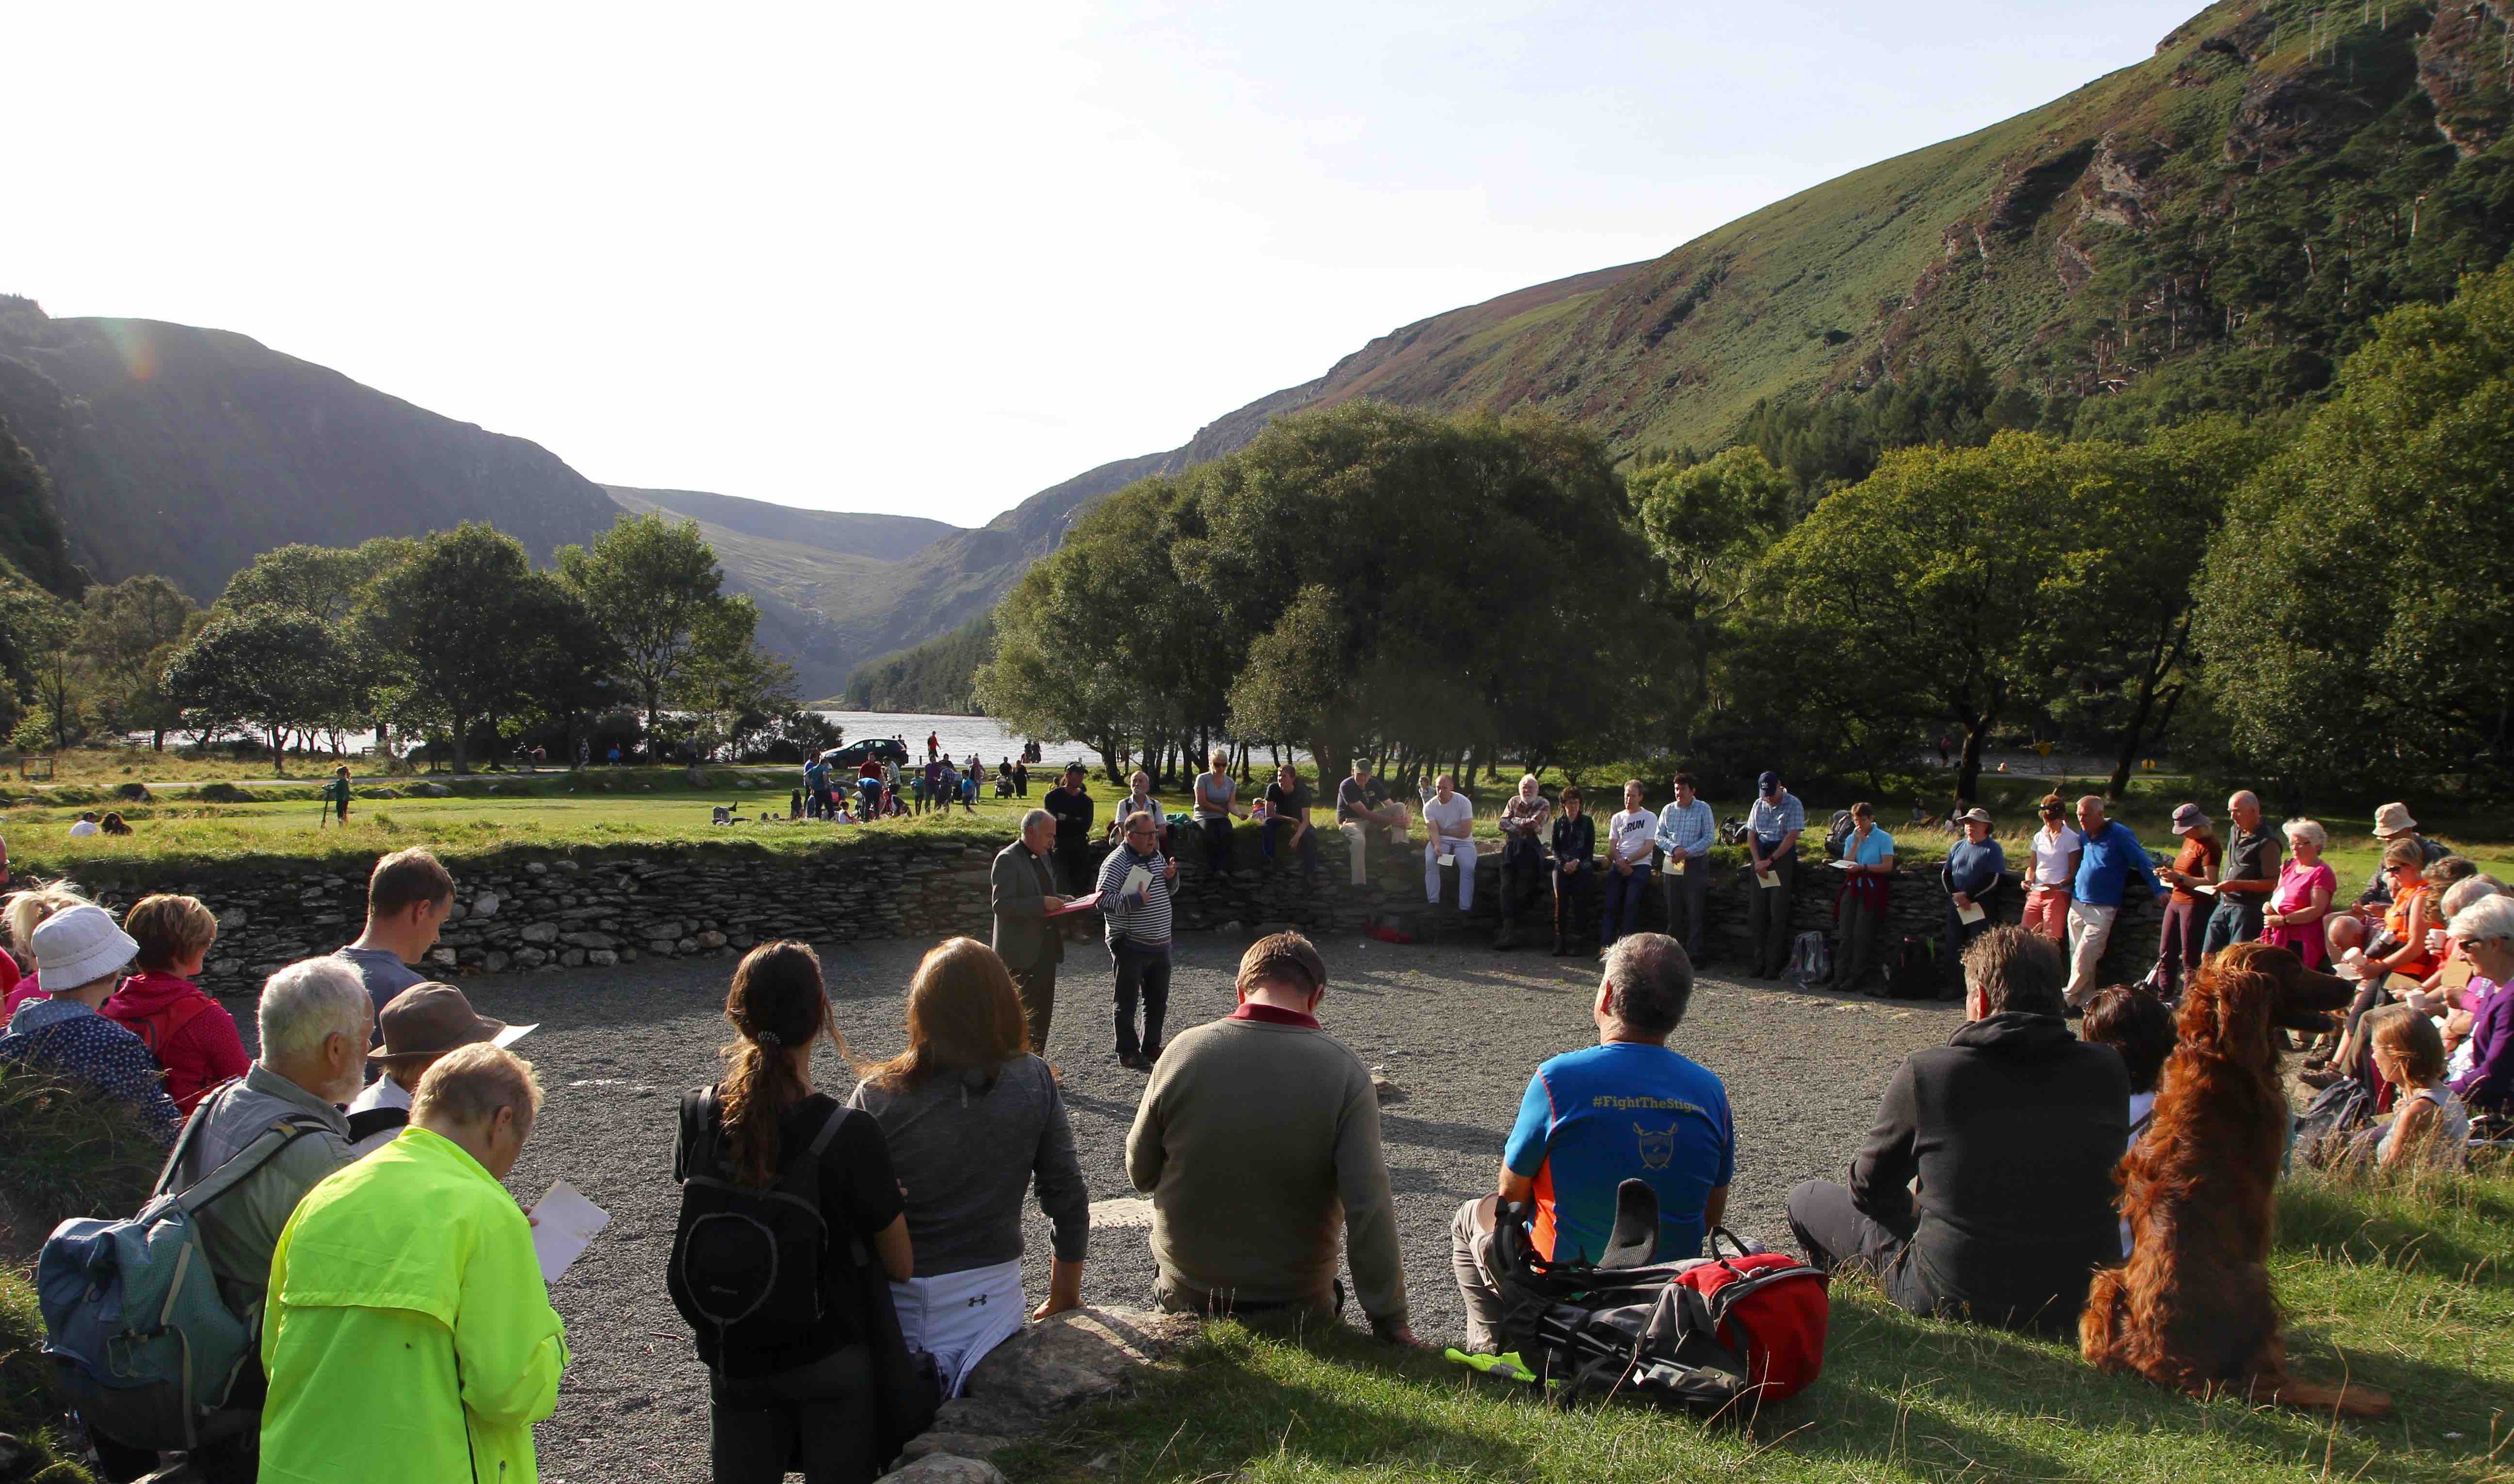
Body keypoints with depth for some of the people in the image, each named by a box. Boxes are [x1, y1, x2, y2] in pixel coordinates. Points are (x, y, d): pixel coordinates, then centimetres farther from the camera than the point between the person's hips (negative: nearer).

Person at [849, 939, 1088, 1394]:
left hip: (900, 1307, -1)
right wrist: (1064, 1298, 14)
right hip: (993, 1301, 2)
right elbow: (1068, 1199, -1)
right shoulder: (1035, 1083, -8)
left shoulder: (877, 1098, -14)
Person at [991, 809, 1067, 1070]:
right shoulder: (1008, 860, -14)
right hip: (1022, 951, -9)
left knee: (1043, 1011, 14)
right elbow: (1002, 905, -22)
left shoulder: (1041, 856, 14)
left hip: (1045, 947, 9)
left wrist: (1058, 901, 8)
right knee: (1027, 1012, -6)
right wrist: (1042, 903, -26)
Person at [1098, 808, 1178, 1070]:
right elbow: (1103, 900, -21)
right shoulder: (1117, 863, -14)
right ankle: (1127, 1053, 14)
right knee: (1128, 1001, 4)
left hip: (1160, 944, 8)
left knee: (1158, 999, 16)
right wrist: (1135, 900, -29)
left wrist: (1172, 876, 1)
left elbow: (1168, 892, 22)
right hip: (1130, 946, -7)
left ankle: (1151, 1046, 30)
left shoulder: (1157, 856, 9)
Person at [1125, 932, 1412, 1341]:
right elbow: (1369, 1209, -21)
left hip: (1186, 1295, 2)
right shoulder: (1344, 1070, -17)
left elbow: (1141, 1174, 0)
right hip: (1296, 1303, -1)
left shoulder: (1184, 1051, -13)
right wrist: (1391, 1323, -14)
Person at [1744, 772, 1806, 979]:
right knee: (1757, 913, 3)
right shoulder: (1759, 805, 11)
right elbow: (1751, 835, 11)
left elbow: (1791, 837, -12)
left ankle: (1774, 966, -2)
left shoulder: (1793, 805, -6)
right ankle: (1759, 963, 8)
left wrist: (1769, 861, -15)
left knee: (1778, 914, -5)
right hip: (1761, 860, 5)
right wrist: (1758, 861, -4)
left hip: (1783, 858, -5)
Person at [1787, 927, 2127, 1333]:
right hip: (2085, 1306, 4)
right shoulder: (2107, 1072, -6)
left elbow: (1868, 1189, -1)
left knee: (1807, 1199, 17)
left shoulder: (1925, 1072, -15)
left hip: (1953, 1302, -4)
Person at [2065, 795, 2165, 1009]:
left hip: (2102, 910, -6)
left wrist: (2158, 890, -6)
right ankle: (2086, 1001, 13)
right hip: (2077, 904, 6)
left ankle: (2070, 999, -3)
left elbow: (2142, 862, -5)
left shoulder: (2120, 835, -8)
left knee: (2084, 958, -13)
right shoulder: (2084, 833, 10)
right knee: (2078, 957, 6)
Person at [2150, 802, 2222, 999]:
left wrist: (2180, 878, -25)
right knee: (2166, 954, 11)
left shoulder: (2209, 846, -14)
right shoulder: (2189, 841, 15)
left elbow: (2210, 882, -21)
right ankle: (2163, 996, 18)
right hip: (2176, 901, 10)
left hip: (2195, 905, -10)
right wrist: (2169, 873, 9)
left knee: (2190, 957, -5)